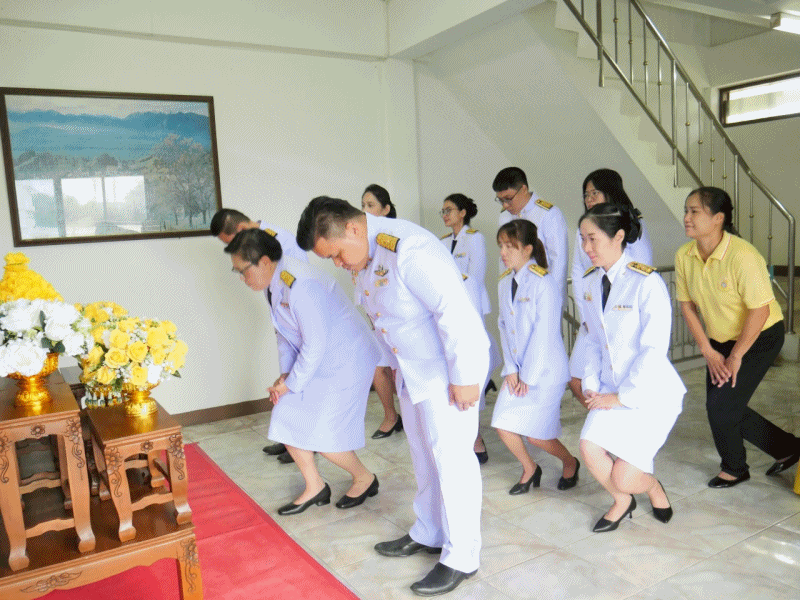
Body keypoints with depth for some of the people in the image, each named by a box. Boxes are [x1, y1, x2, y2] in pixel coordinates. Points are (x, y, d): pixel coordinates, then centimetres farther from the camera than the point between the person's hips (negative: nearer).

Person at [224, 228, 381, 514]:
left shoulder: (300, 287, -30)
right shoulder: (273, 283, 1)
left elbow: (315, 346, -27)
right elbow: (284, 333, 12)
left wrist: (291, 384, -14)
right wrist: (285, 373, 2)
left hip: (345, 361, -9)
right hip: (312, 361, 9)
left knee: (323, 435, -5)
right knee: (288, 421, 5)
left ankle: (365, 479, 23)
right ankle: (315, 488, 24)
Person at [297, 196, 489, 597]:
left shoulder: (407, 248, -28)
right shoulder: (363, 257, 2)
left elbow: (455, 311, -29)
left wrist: (463, 377, -24)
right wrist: (398, 364, 17)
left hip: (447, 369, -9)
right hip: (412, 369, 9)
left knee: (451, 456, 0)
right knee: (423, 454, 19)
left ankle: (461, 559, 15)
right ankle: (428, 534, 37)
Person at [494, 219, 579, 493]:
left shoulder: (543, 282, -16)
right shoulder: (504, 282, 6)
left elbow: (544, 334, -17)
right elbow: (503, 326, 6)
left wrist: (528, 376, -14)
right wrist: (511, 369, -2)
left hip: (545, 370, -6)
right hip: (518, 368, 6)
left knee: (535, 434, -3)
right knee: (502, 424, 2)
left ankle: (570, 463, 29)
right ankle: (529, 469, 29)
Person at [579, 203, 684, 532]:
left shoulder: (647, 282, -20)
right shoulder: (590, 282, 2)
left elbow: (654, 350, -20)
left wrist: (621, 396, -15)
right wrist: (591, 385, 1)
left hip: (652, 393, -6)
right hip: (611, 389, 6)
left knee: (623, 477, -8)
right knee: (590, 448, -9)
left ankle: (654, 489, 31)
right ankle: (622, 502, 24)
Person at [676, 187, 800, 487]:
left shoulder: (742, 255, -29)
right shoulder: (684, 256, -10)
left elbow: (760, 310, -24)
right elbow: (687, 305, -2)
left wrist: (736, 355, -17)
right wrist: (708, 351, -4)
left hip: (760, 338, -6)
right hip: (720, 340, 6)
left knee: (722, 405, -7)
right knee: (721, 408, 6)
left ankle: (734, 468, 23)